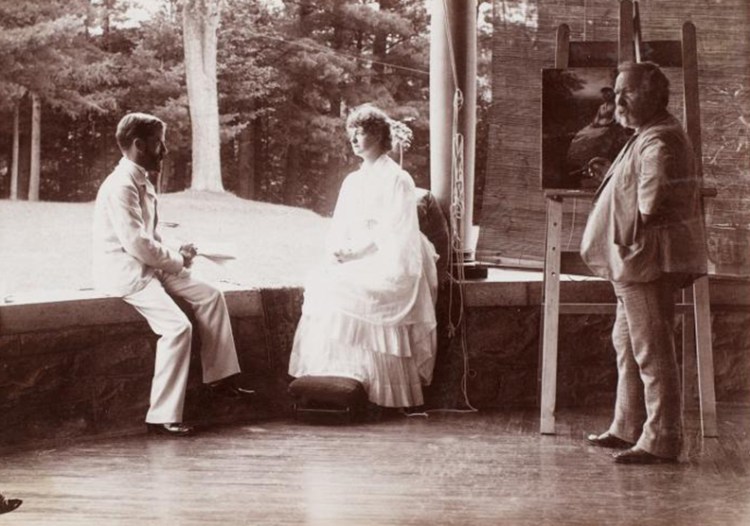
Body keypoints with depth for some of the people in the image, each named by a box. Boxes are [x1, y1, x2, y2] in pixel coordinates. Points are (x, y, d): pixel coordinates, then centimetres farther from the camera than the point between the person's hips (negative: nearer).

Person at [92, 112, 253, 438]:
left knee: (209, 295, 6)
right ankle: (162, 417, -20)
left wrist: (176, 256, 0)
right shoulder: (120, 186, -20)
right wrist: (177, 261, -11)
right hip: (123, 271, -10)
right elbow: (137, 244, -25)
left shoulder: (143, 184, 12)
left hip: (148, 266, 10)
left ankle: (220, 377, 15)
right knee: (178, 327, -24)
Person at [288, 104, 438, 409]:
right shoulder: (352, 181, 18)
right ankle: (324, 374, -21)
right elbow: (338, 229, 15)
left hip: (390, 267, -7)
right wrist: (336, 250, -7)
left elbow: (392, 234, -13)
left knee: (341, 289, -28)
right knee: (318, 286, -19)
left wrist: (351, 250, -18)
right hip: (354, 264, 7)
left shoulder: (397, 180, -5)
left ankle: (351, 377, -23)